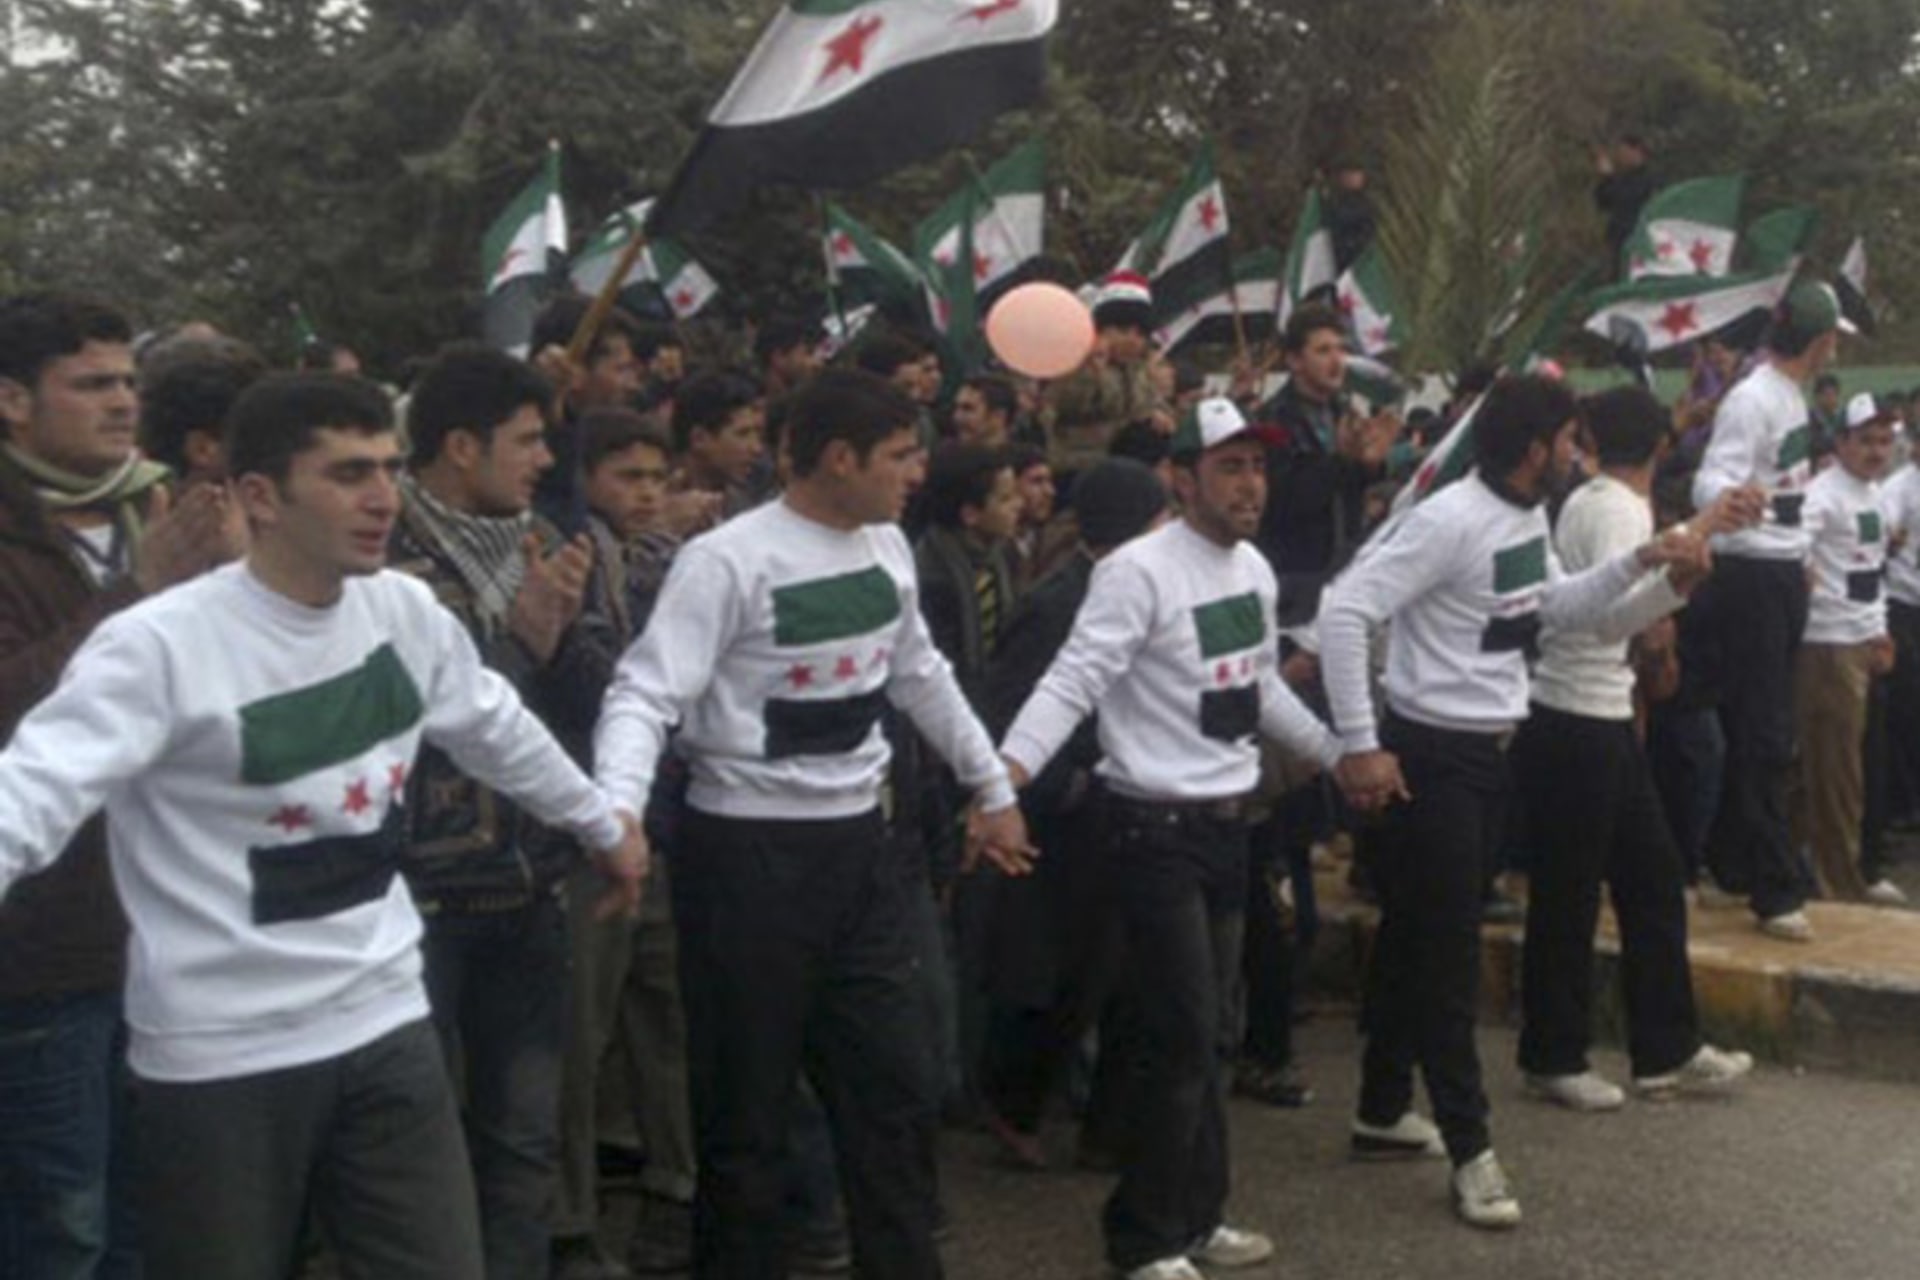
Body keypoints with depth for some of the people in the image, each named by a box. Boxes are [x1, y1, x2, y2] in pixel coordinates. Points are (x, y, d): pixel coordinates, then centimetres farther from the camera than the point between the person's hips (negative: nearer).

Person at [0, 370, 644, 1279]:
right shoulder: (158, 644, -16)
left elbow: (498, 730, 19)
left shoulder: (406, 610, 2)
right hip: (219, 1054, -5)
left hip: (386, 1023, 5)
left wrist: (605, 826, 31)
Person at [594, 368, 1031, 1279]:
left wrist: (992, 788, 26)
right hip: (748, 853, -7)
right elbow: (647, 694, -20)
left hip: (856, 842, 7)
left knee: (896, 1086, 11)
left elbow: (920, 677, 21)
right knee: (748, 1102, 4)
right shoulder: (727, 561, -15)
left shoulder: (887, 546, 7)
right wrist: (618, 817, -37)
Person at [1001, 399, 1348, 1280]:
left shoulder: (1256, 569, 9)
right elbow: (1074, 682, -24)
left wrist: (1338, 753, 27)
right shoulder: (1138, 570, -17)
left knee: (1208, 1036, 16)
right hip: (1157, 831, -8)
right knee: (1182, 1039, -5)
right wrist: (1004, 774, -38)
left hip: (1228, 825, 8)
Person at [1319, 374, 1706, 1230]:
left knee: (1417, 938, 17)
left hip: (1491, 750, 9)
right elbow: (1343, 610, -25)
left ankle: (1384, 1112, 29)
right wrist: (1360, 745, -25)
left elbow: (1559, 607, 22)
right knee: (1445, 951, -3)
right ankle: (1469, 1146, 4)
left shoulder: (1528, 518, 8)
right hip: (1431, 754, -9)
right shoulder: (1450, 520, -20)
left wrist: (1639, 563, 6)